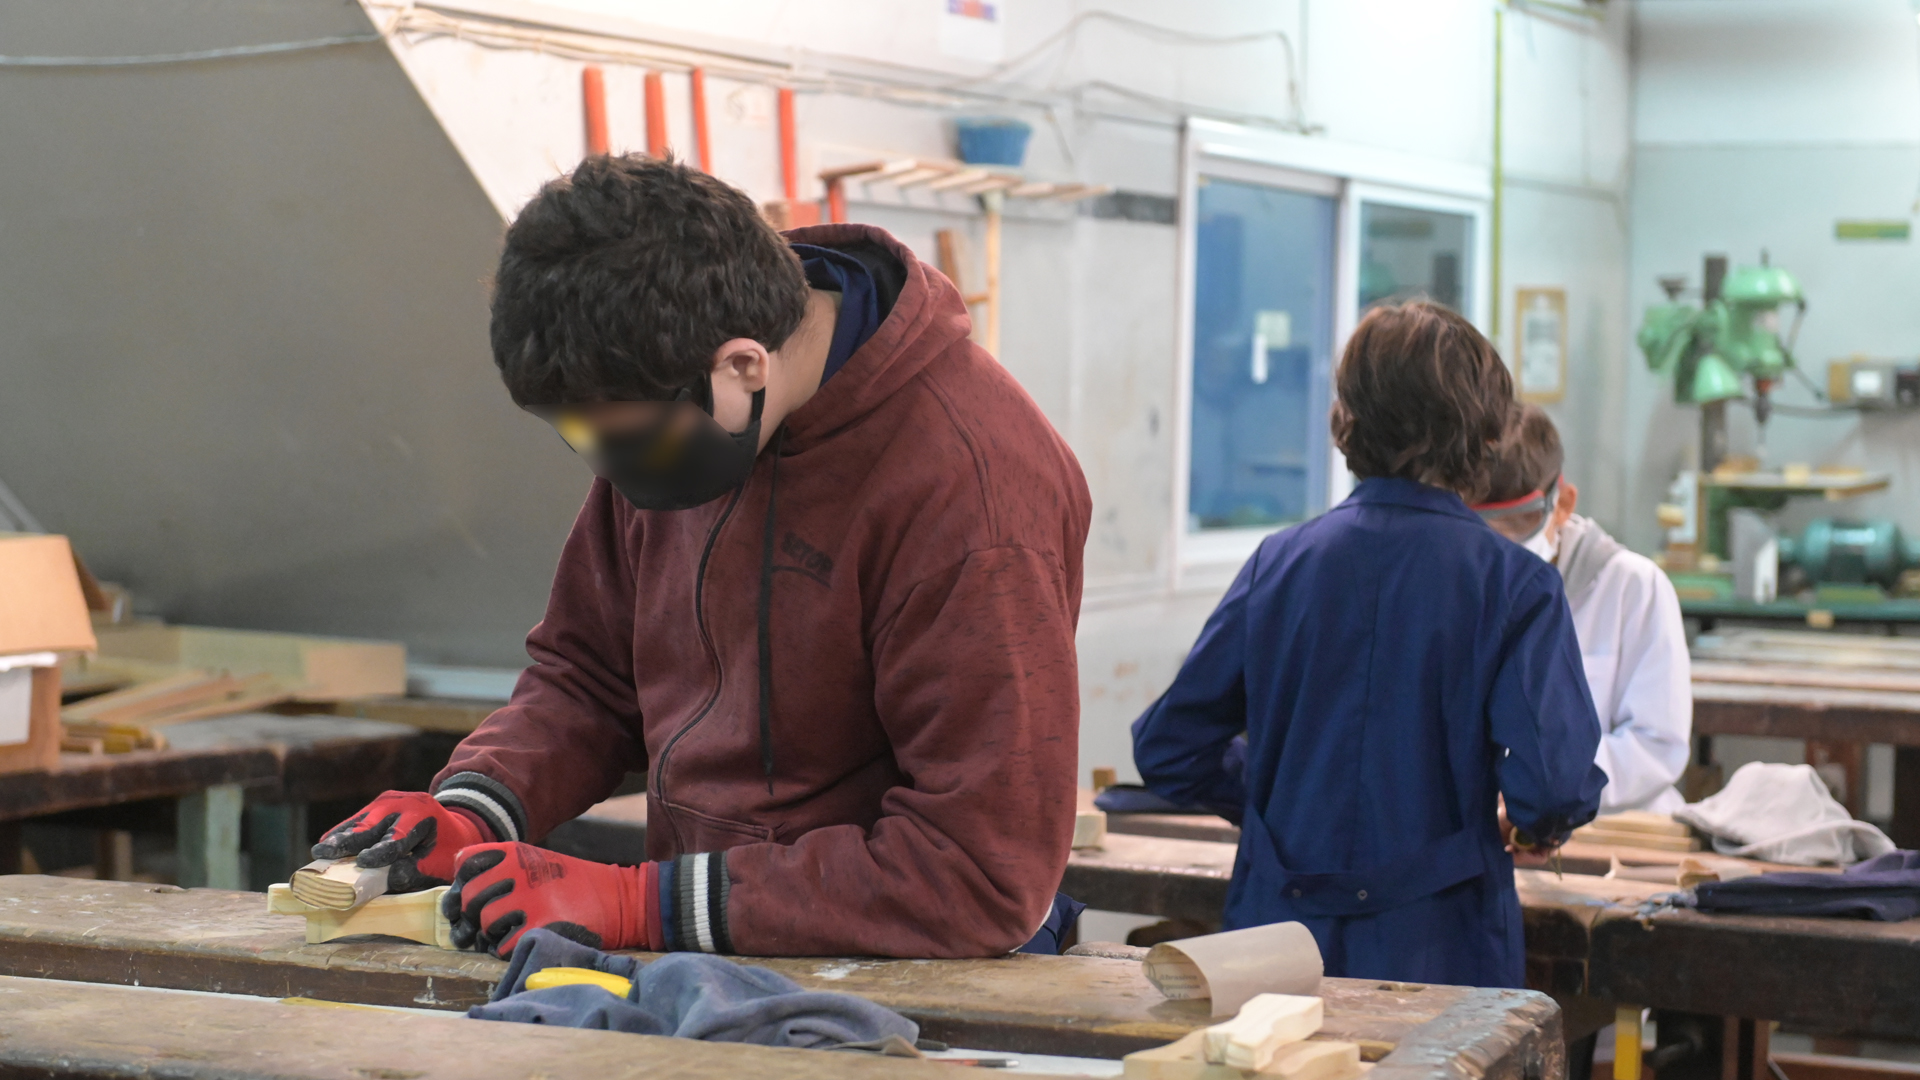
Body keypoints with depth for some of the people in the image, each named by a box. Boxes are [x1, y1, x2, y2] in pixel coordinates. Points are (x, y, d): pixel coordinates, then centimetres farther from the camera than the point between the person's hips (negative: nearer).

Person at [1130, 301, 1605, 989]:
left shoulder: (1278, 563, 2)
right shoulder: (1515, 585, -8)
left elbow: (1166, 751, 4)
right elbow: (1552, 782, -18)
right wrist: (1535, 827, 5)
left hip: (1276, 933, 3)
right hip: (1436, 951, -3)